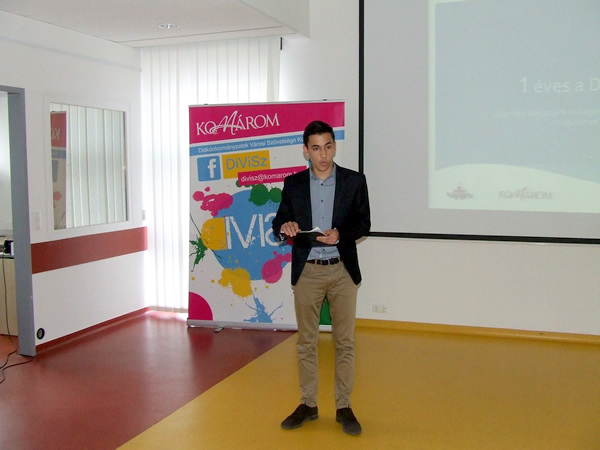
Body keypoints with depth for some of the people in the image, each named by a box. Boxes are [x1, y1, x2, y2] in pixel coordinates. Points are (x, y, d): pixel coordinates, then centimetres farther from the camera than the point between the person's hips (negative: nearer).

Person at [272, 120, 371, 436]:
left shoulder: (354, 181, -1)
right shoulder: (293, 184, 2)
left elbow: (363, 222, 0)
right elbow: (279, 224, 3)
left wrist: (341, 234, -19)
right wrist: (285, 227, -20)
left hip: (343, 270, -1)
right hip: (307, 271, 1)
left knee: (344, 341, 5)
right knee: (306, 341, 10)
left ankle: (344, 407, 18)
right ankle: (308, 405, 23)